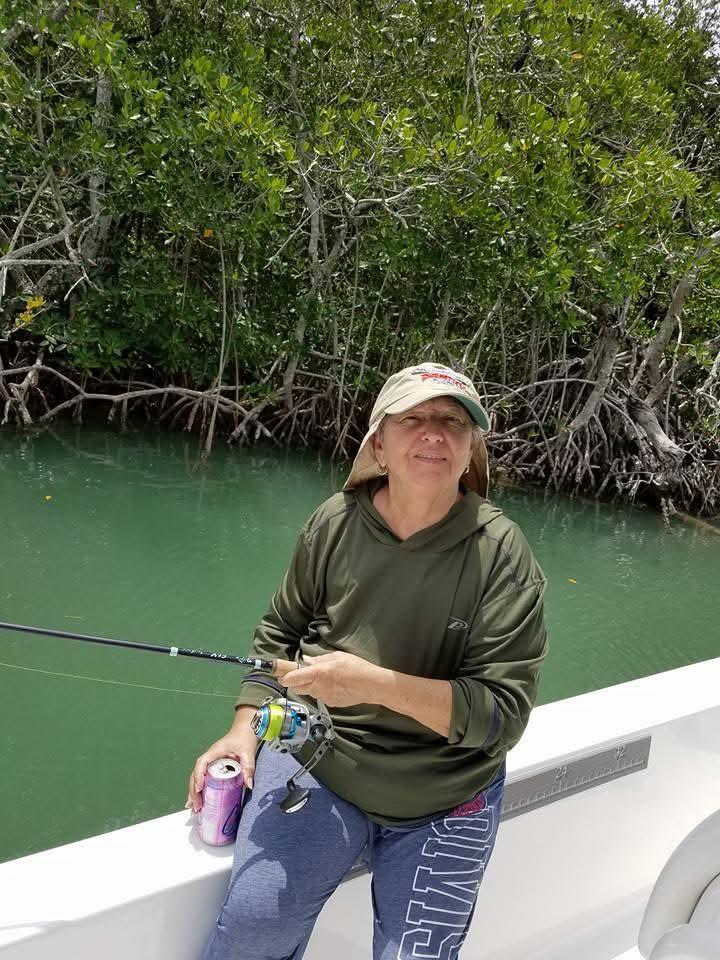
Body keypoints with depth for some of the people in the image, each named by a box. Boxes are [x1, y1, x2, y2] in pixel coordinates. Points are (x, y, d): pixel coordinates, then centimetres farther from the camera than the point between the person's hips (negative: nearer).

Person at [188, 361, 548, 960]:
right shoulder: (336, 522, -6)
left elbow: (504, 712, -17)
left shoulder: (501, 553, -14)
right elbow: (279, 633, 10)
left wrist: (376, 683, -28)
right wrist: (244, 730, -3)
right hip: (319, 760, 1)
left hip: (444, 801, 0)